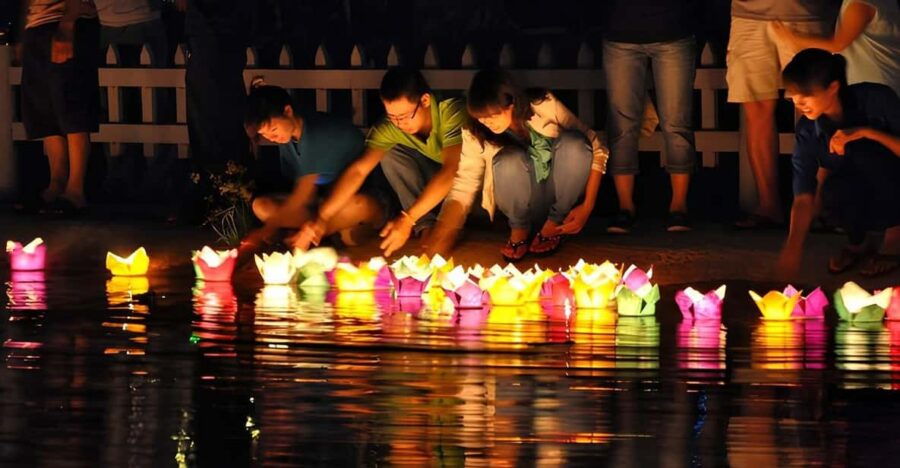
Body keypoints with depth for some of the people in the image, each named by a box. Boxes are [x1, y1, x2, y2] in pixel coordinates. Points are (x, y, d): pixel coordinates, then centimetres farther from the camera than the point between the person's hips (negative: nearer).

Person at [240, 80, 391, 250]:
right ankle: (347, 230, -19)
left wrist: (270, 227, -31)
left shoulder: (320, 133, -24)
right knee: (261, 206, -11)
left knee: (357, 206, -43)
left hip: (368, 198, -7)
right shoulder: (286, 137, -1)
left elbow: (303, 191, -29)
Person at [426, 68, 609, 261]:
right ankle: (519, 230, -4)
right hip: (523, 205, 0)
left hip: (561, 199, 0)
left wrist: (587, 206, -16)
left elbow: (595, 147, -11)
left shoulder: (544, 106, -15)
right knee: (509, 161, -33)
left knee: (572, 143, -30)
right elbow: (462, 189, -13)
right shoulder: (475, 134, -12)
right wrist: (440, 239, -27)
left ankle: (554, 226, -7)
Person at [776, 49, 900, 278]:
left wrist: (866, 132, -33)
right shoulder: (808, 130, -12)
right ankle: (858, 242, 2)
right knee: (835, 190, -31)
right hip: (860, 201, 3)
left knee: (864, 153, -31)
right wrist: (793, 247, -29)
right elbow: (803, 196, -15)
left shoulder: (875, 99, -20)